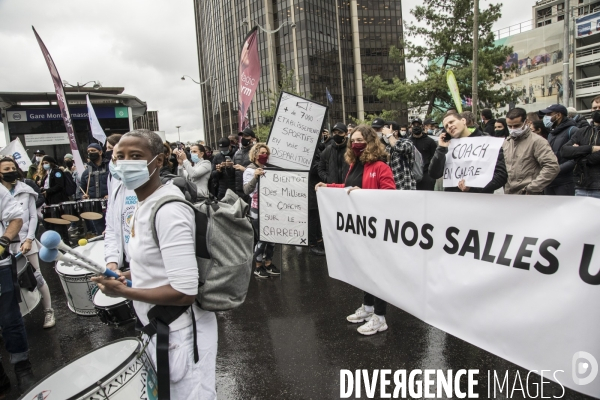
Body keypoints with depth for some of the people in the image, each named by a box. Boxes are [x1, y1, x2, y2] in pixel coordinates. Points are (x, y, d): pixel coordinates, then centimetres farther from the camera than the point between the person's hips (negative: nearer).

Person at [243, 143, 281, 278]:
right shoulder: (250, 170, -8)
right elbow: (247, 190, -21)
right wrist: (255, 177, -35)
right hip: (257, 209, -6)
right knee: (262, 238, -2)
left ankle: (268, 263, 24)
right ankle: (258, 267, 15)